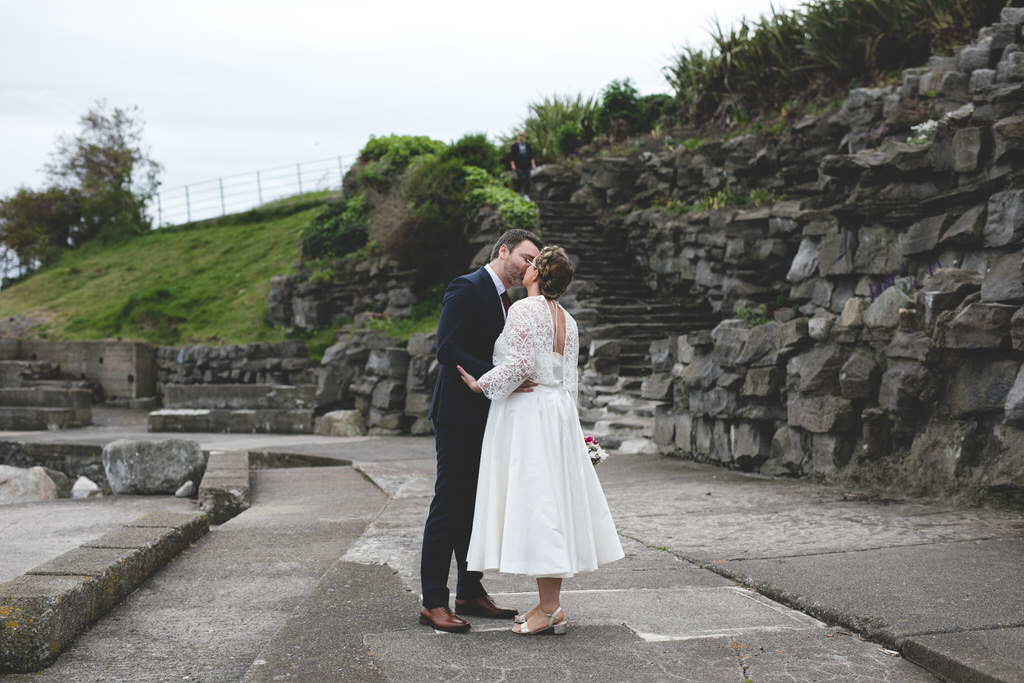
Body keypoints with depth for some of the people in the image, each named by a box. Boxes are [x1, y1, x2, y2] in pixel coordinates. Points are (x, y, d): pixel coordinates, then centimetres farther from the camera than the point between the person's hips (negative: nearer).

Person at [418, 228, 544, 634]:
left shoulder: (502, 300, 19)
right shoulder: (467, 289, -11)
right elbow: (447, 350, -21)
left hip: (485, 417, 10)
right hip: (458, 416, -10)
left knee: (477, 506, 13)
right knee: (448, 506, -6)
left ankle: (470, 593, 22)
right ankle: (433, 602, -2)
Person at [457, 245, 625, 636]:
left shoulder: (524, 310, -11)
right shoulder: (567, 321, 13)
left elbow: (519, 365, -19)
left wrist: (481, 384, -6)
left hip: (526, 413, -8)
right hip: (559, 414, 8)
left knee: (534, 503, -7)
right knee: (554, 500, 10)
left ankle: (550, 610, -6)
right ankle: (550, 604, 14)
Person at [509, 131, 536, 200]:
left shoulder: (527, 145, 9)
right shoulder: (514, 145, 2)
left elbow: (531, 155, 10)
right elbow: (512, 156, 0)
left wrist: (533, 164, 3)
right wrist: (513, 164, -9)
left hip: (527, 166, 3)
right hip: (518, 166, -3)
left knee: (527, 180, -2)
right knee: (521, 178, -17)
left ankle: (526, 195, 7)